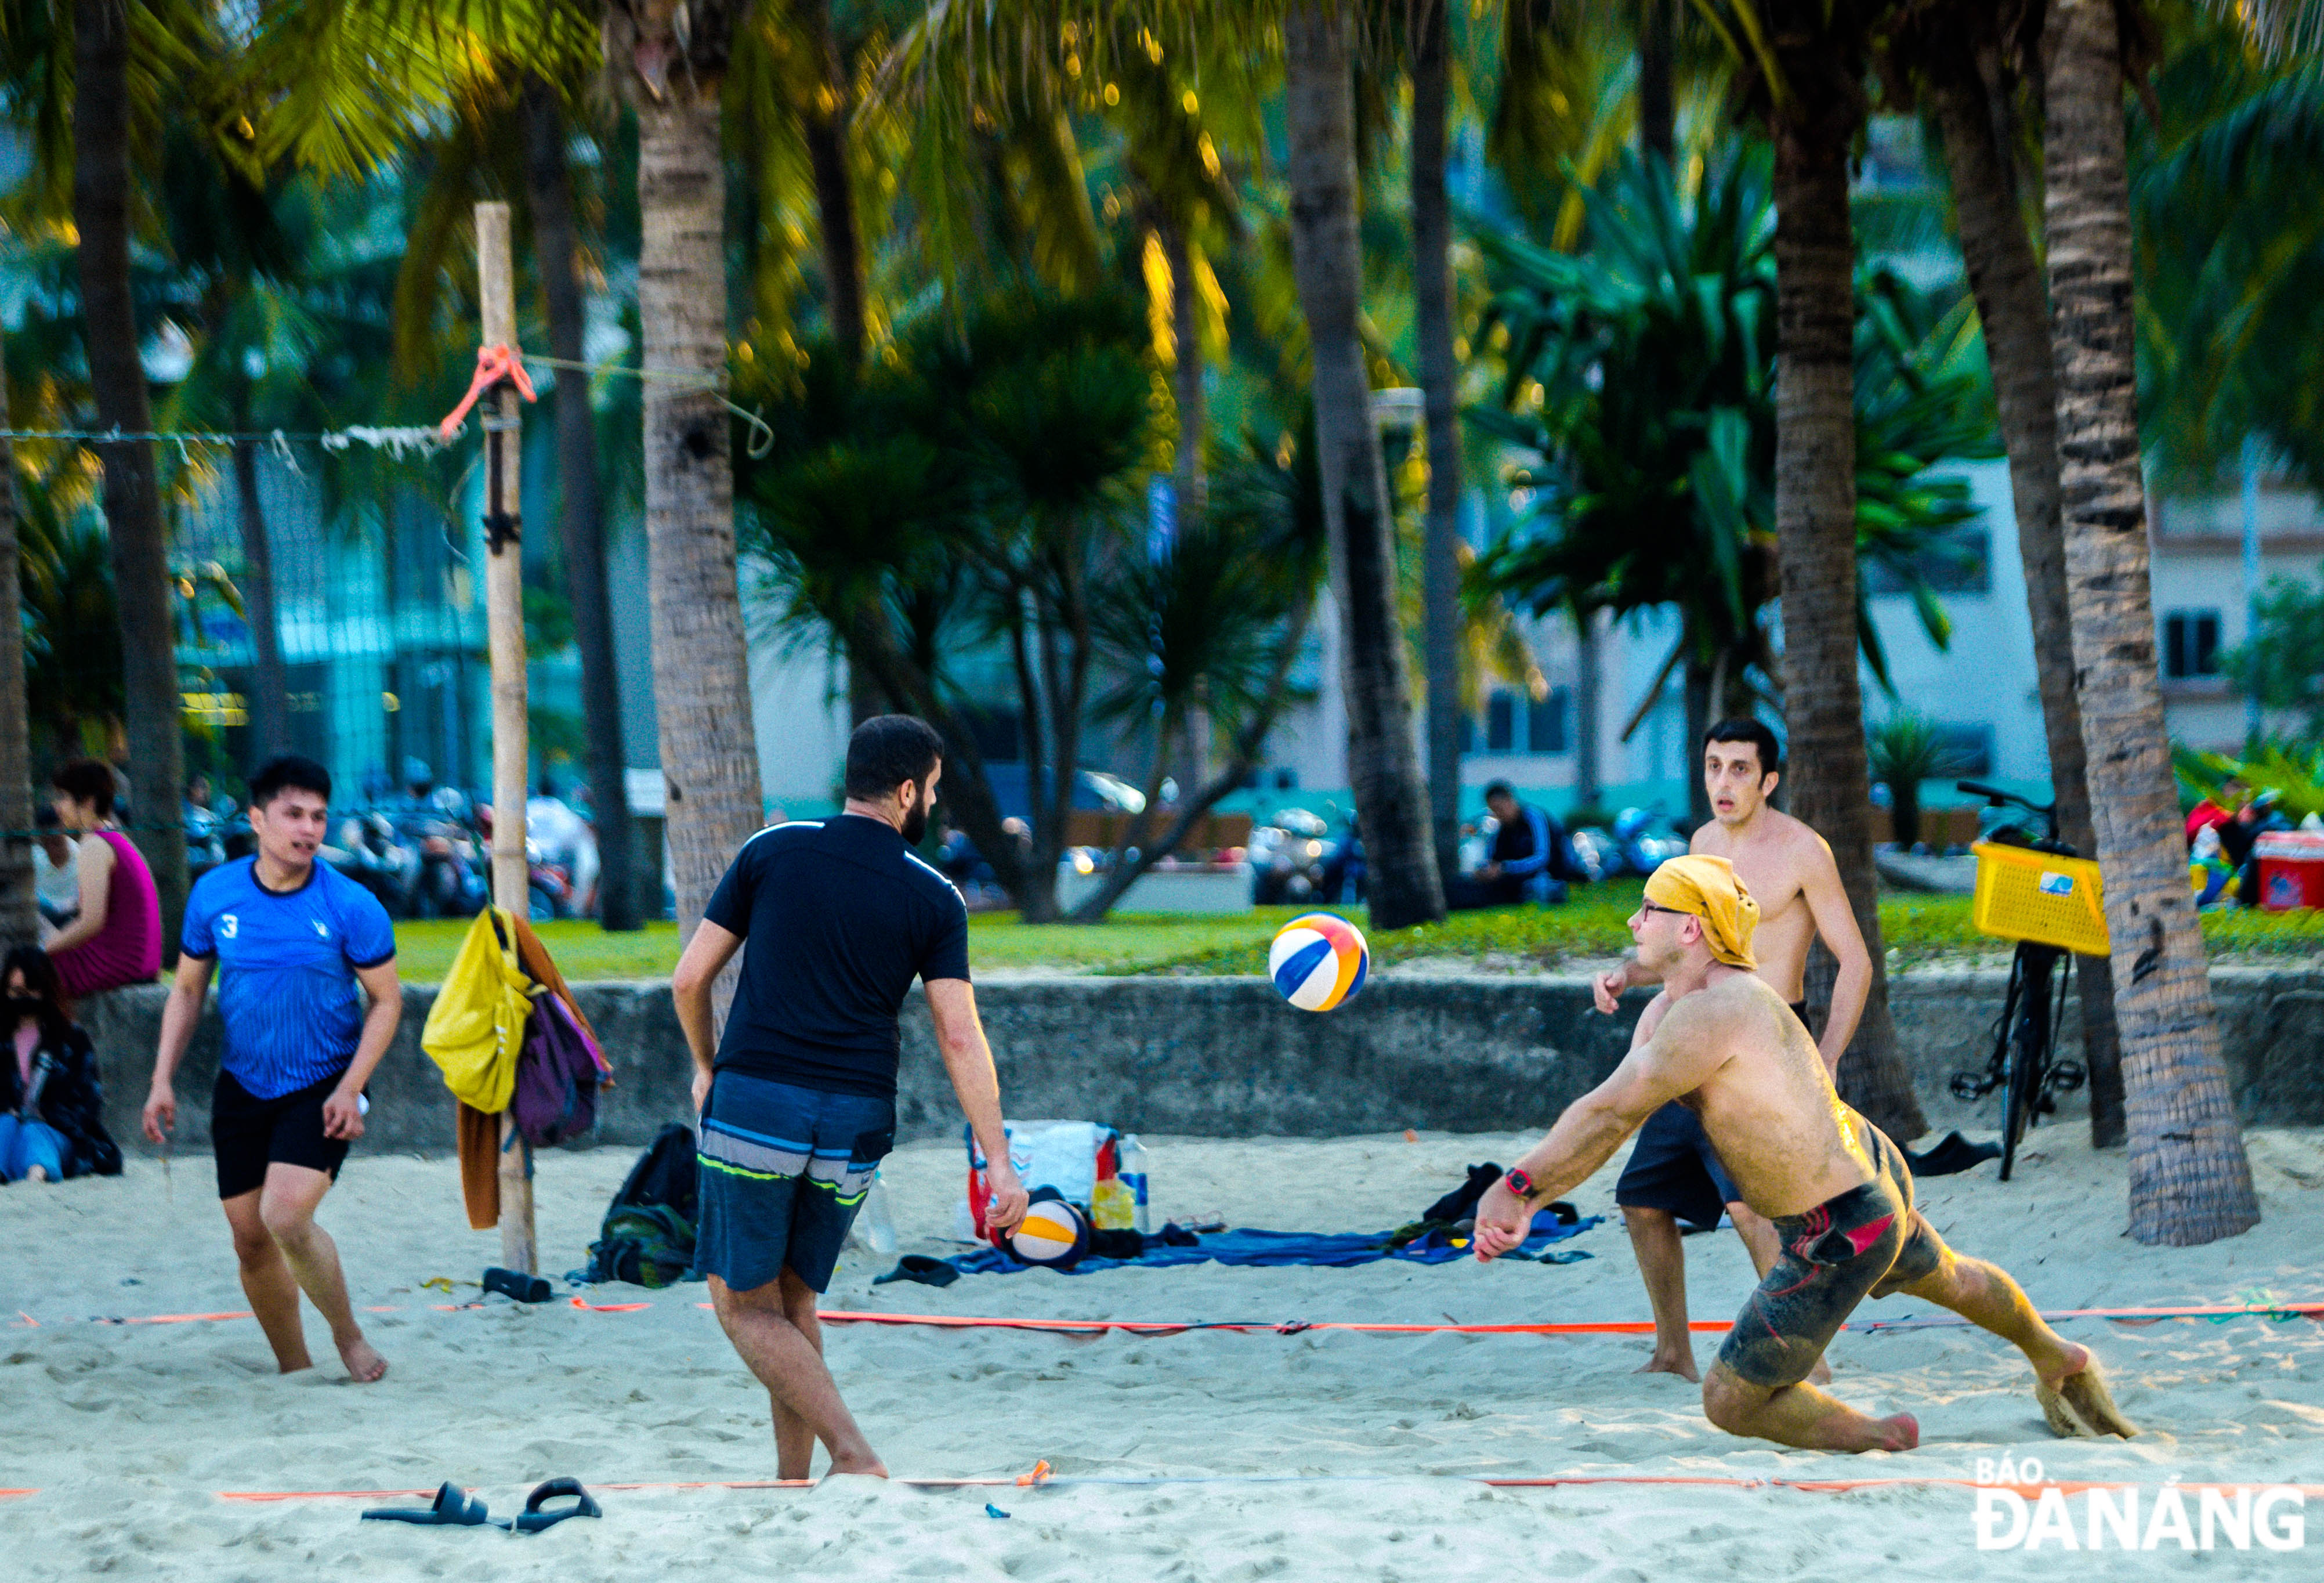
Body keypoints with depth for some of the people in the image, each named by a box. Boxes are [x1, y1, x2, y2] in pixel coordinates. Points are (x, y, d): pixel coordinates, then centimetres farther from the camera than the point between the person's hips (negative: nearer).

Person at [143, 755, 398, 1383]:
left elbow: (387, 1000, -3)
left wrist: (351, 1087, -14)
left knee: (286, 1217, -22)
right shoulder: (214, 894, -3)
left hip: (323, 1088, -4)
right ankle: (295, 1372, 22)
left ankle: (349, 1337, 0)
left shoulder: (351, 906, -12)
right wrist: (163, 1081, 1)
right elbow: (187, 990, 9)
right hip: (242, 1088, 4)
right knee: (249, 1237, 5)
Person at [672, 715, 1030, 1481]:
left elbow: (689, 977, 3)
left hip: (754, 1103, -2)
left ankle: (855, 1455, -14)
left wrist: (706, 1068, 21)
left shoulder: (772, 851, 2)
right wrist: (999, 1161, -4)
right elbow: (959, 1036, -5)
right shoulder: (934, 899, 2)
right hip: (854, 1126, 2)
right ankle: (793, 1485, 16)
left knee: (745, 1305, 3)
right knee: (794, 1302, 19)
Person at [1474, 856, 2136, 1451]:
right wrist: (1528, 1202, -10)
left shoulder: (1711, 1014, -30)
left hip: (1837, 1240, -11)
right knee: (1946, 1278, 38)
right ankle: (2057, 1360, 64)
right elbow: (1610, 1118, 0)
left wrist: (1516, 1186, -25)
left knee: (1731, 1402, -2)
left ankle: (1879, 1440, 14)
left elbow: (1610, 1112, -31)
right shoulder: (1667, 1009, 1)